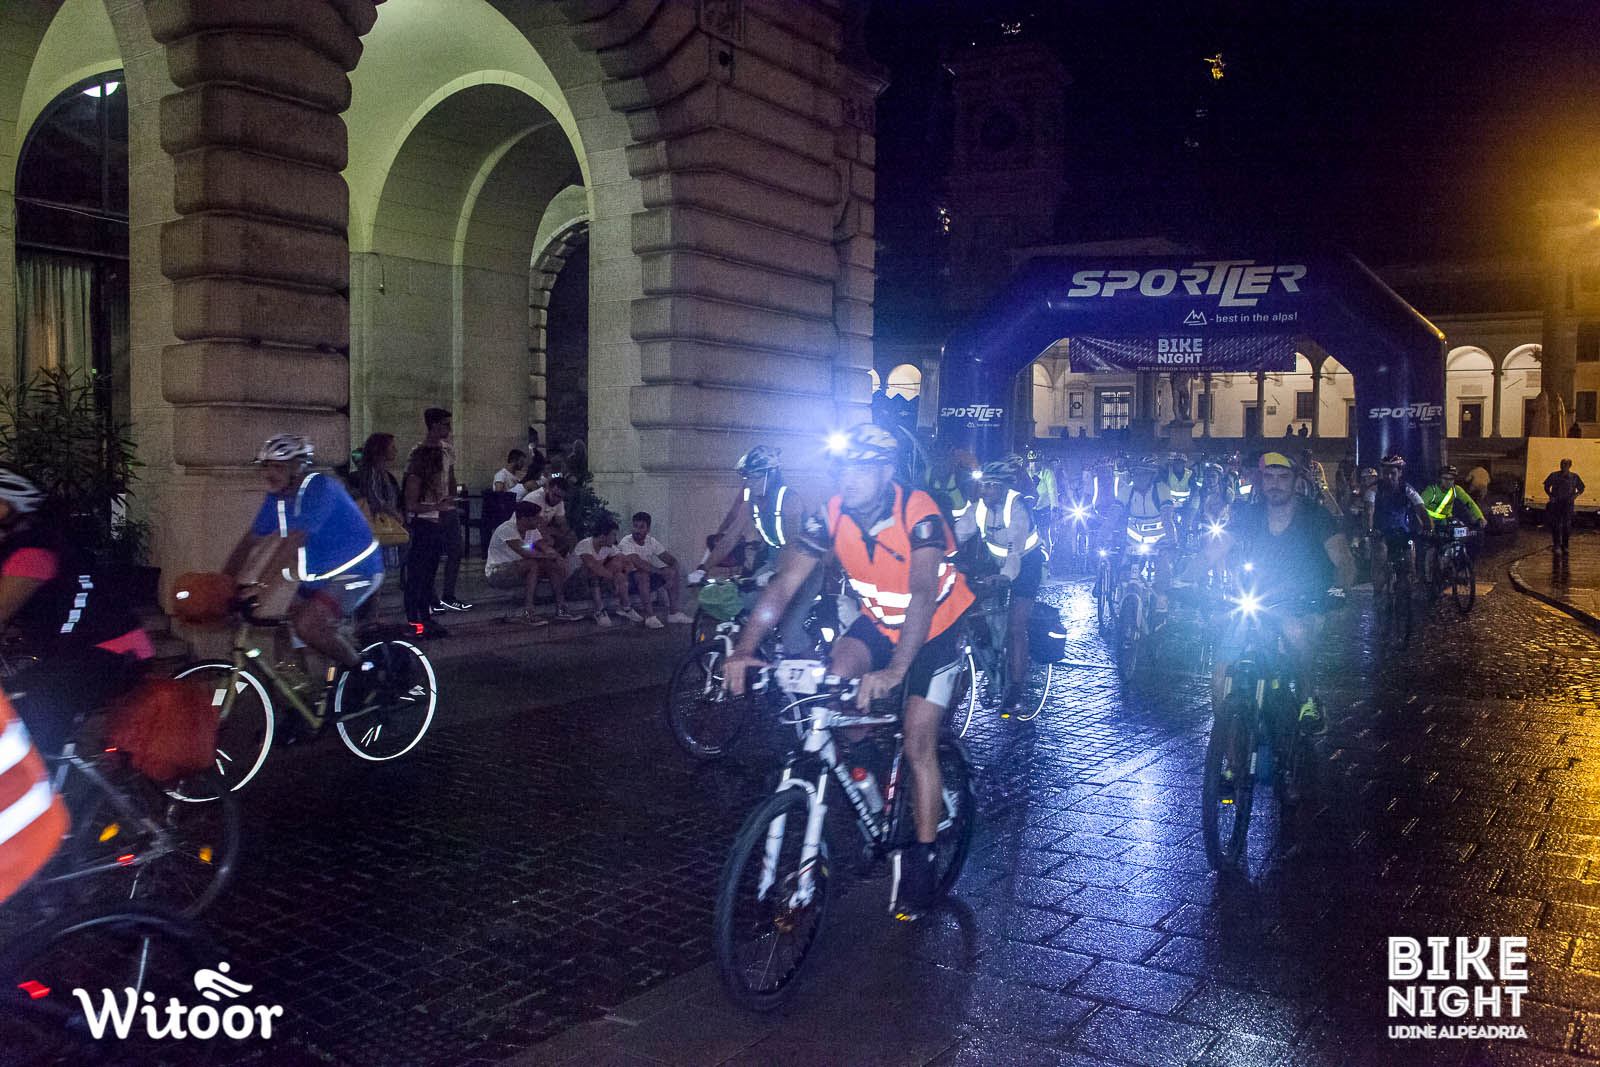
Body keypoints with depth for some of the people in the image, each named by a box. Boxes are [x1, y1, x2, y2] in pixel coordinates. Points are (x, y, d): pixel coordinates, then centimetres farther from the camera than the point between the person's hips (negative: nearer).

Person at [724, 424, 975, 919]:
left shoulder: (918, 513, -31)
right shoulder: (831, 516, -18)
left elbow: (923, 597, -42)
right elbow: (783, 585, -20)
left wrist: (894, 671, -54)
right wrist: (744, 649, -33)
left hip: (936, 628, -4)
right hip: (878, 621, 4)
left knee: (917, 743, -9)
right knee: (838, 676, -23)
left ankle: (921, 860, 6)